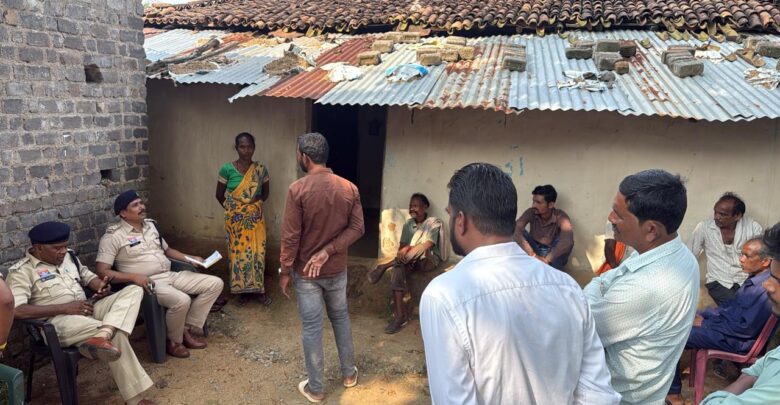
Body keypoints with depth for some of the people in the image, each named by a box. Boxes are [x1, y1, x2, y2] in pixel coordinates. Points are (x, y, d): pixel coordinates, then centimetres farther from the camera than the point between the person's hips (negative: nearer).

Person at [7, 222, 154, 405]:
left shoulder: (68, 256, 17)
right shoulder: (21, 271, -5)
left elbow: (88, 276, 25)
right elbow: (15, 310, -18)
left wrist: (101, 285, -2)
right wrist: (65, 307, -20)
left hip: (89, 310, 8)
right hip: (58, 321, -8)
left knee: (134, 290, -16)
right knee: (117, 334, -31)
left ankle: (102, 337, -43)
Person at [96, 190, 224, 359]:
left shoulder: (151, 224, 14)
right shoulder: (113, 236, -8)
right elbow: (102, 271, -13)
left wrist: (190, 258, 10)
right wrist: (133, 277, -26)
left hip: (171, 275, 8)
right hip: (147, 282, -8)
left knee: (215, 284, -3)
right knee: (181, 300, -35)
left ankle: (187, 330, 2)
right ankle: (174, 341, -5)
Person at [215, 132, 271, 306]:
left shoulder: (261, 170, -4)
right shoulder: (227, 169, -9)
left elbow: (265, 193, 12)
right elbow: (219, 195, 2)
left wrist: (256, 205, 5)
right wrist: (232, 209, 6)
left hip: (255, 219, 1)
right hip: (235, 219, 0)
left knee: (257, 252, 0)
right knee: (237, 252, 6)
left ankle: (260, 290, 12)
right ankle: (240, 289, 21)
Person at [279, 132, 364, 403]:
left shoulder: (297, 189, -18)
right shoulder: (349, 188, -5)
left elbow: (291, 236, -16)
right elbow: (356, 228, -7)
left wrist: (285, 271, -6)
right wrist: (328, 251, -9)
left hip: (305, 272, -3)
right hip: (337, 269, 4)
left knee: (311, 327, 8)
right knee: (341, 318, 22)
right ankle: (349, 373, 35)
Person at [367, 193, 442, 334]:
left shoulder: (434, 222, -5)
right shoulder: (408, 224, 12)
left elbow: (428, 245, -18)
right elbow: (402, 247, 6)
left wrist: (408, 249, -25)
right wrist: (404, 252, -18)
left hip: (429, 260, -4)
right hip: (411, 261, 4)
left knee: (421, 250, -37)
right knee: (398, 269, -30)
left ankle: (384, 267, -24)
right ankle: (400, 315, -29)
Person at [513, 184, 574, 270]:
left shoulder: (560, 216, -22)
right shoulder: (531, 213, -16)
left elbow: (568, 240, -40)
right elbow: (516, 230, -32)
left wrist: (547, 259, -49)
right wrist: (533, 255, -42)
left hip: (553, 255, -2)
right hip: (534, 251, 2)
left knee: (565, 240, -31)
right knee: (520, 233, -24)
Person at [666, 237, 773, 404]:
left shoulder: (766, 290, -28)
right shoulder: (755, 278, 2)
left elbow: (745, 328, -25)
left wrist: (705, 324, -17)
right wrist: (704, 315, 6)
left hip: (736, 340, -10)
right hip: (728, 321, 10)